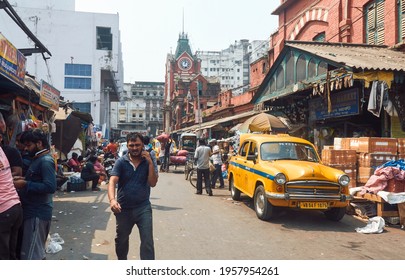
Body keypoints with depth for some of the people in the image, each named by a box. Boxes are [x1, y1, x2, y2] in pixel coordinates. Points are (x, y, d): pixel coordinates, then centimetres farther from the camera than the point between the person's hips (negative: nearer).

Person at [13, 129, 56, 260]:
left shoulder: (46, 161, -18)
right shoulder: (38, 159, 14)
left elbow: (50, 187, -27)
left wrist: (25, 184, -22)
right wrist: (24, 179, 5)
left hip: (38, 213, -10)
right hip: (34, 211, 10)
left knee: (30, 255, -4)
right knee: (37, 251, 20)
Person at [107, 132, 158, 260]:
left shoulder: (148, 161, 0)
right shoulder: (121, 162, -4)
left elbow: (153, 183, -8)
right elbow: (112, 182, -16)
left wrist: (150, 163, -16)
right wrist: (112, 200, -34)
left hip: (143, 207, -1)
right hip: (123, 208, 1)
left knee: (147, 241, -6)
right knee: (121, 239, 20)